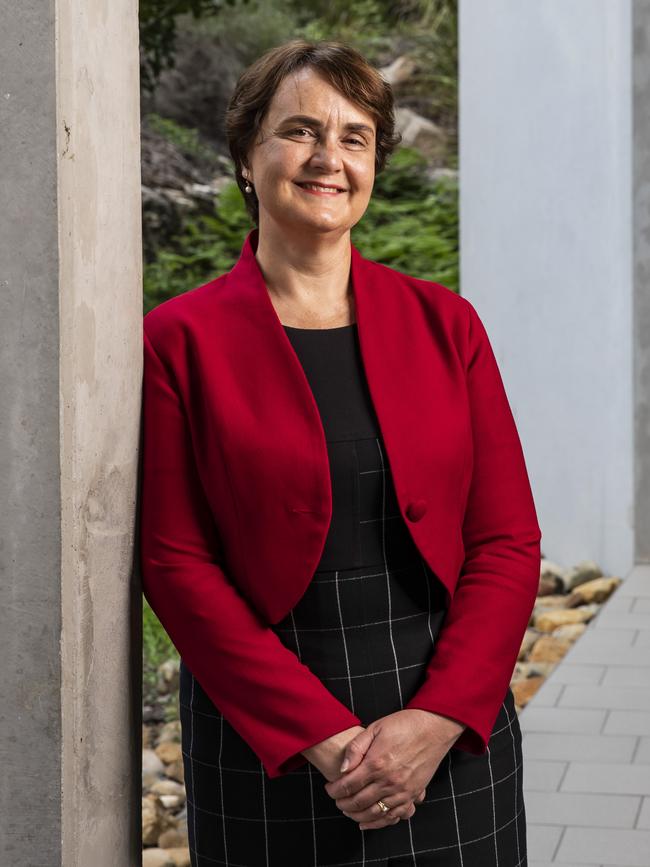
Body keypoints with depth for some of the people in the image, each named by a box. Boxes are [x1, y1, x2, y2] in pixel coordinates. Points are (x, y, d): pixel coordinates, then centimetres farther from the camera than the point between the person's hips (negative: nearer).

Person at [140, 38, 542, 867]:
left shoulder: (444, 323, 4)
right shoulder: (181, 339, -3)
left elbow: (508, 542, 2)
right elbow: (175, 563, -7)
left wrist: (435, 720, -11)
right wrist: (322, 736, -13)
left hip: (451, 732, 2)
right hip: (265, 752, -2)